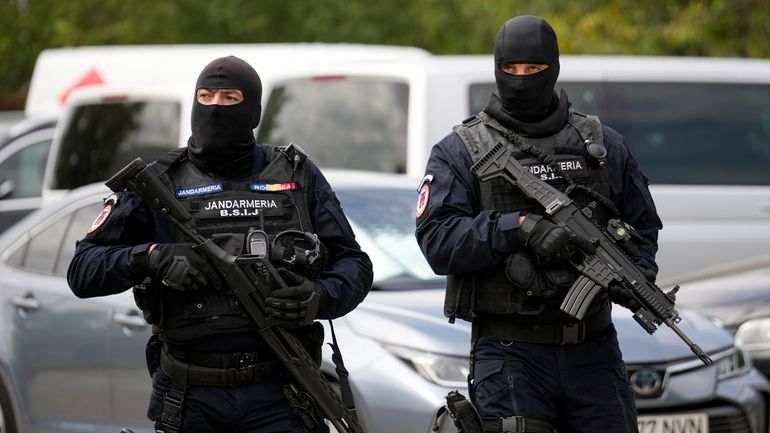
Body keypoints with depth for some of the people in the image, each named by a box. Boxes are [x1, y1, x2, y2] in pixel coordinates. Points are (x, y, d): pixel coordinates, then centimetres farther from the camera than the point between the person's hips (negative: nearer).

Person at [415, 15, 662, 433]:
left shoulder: (602, 144, 13)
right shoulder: (459, 151, 3)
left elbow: (642, 224, 19)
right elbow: (437, 241, -8)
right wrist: (519, 228, -21)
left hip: (594, 351, 3)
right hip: (509, 353, -3)